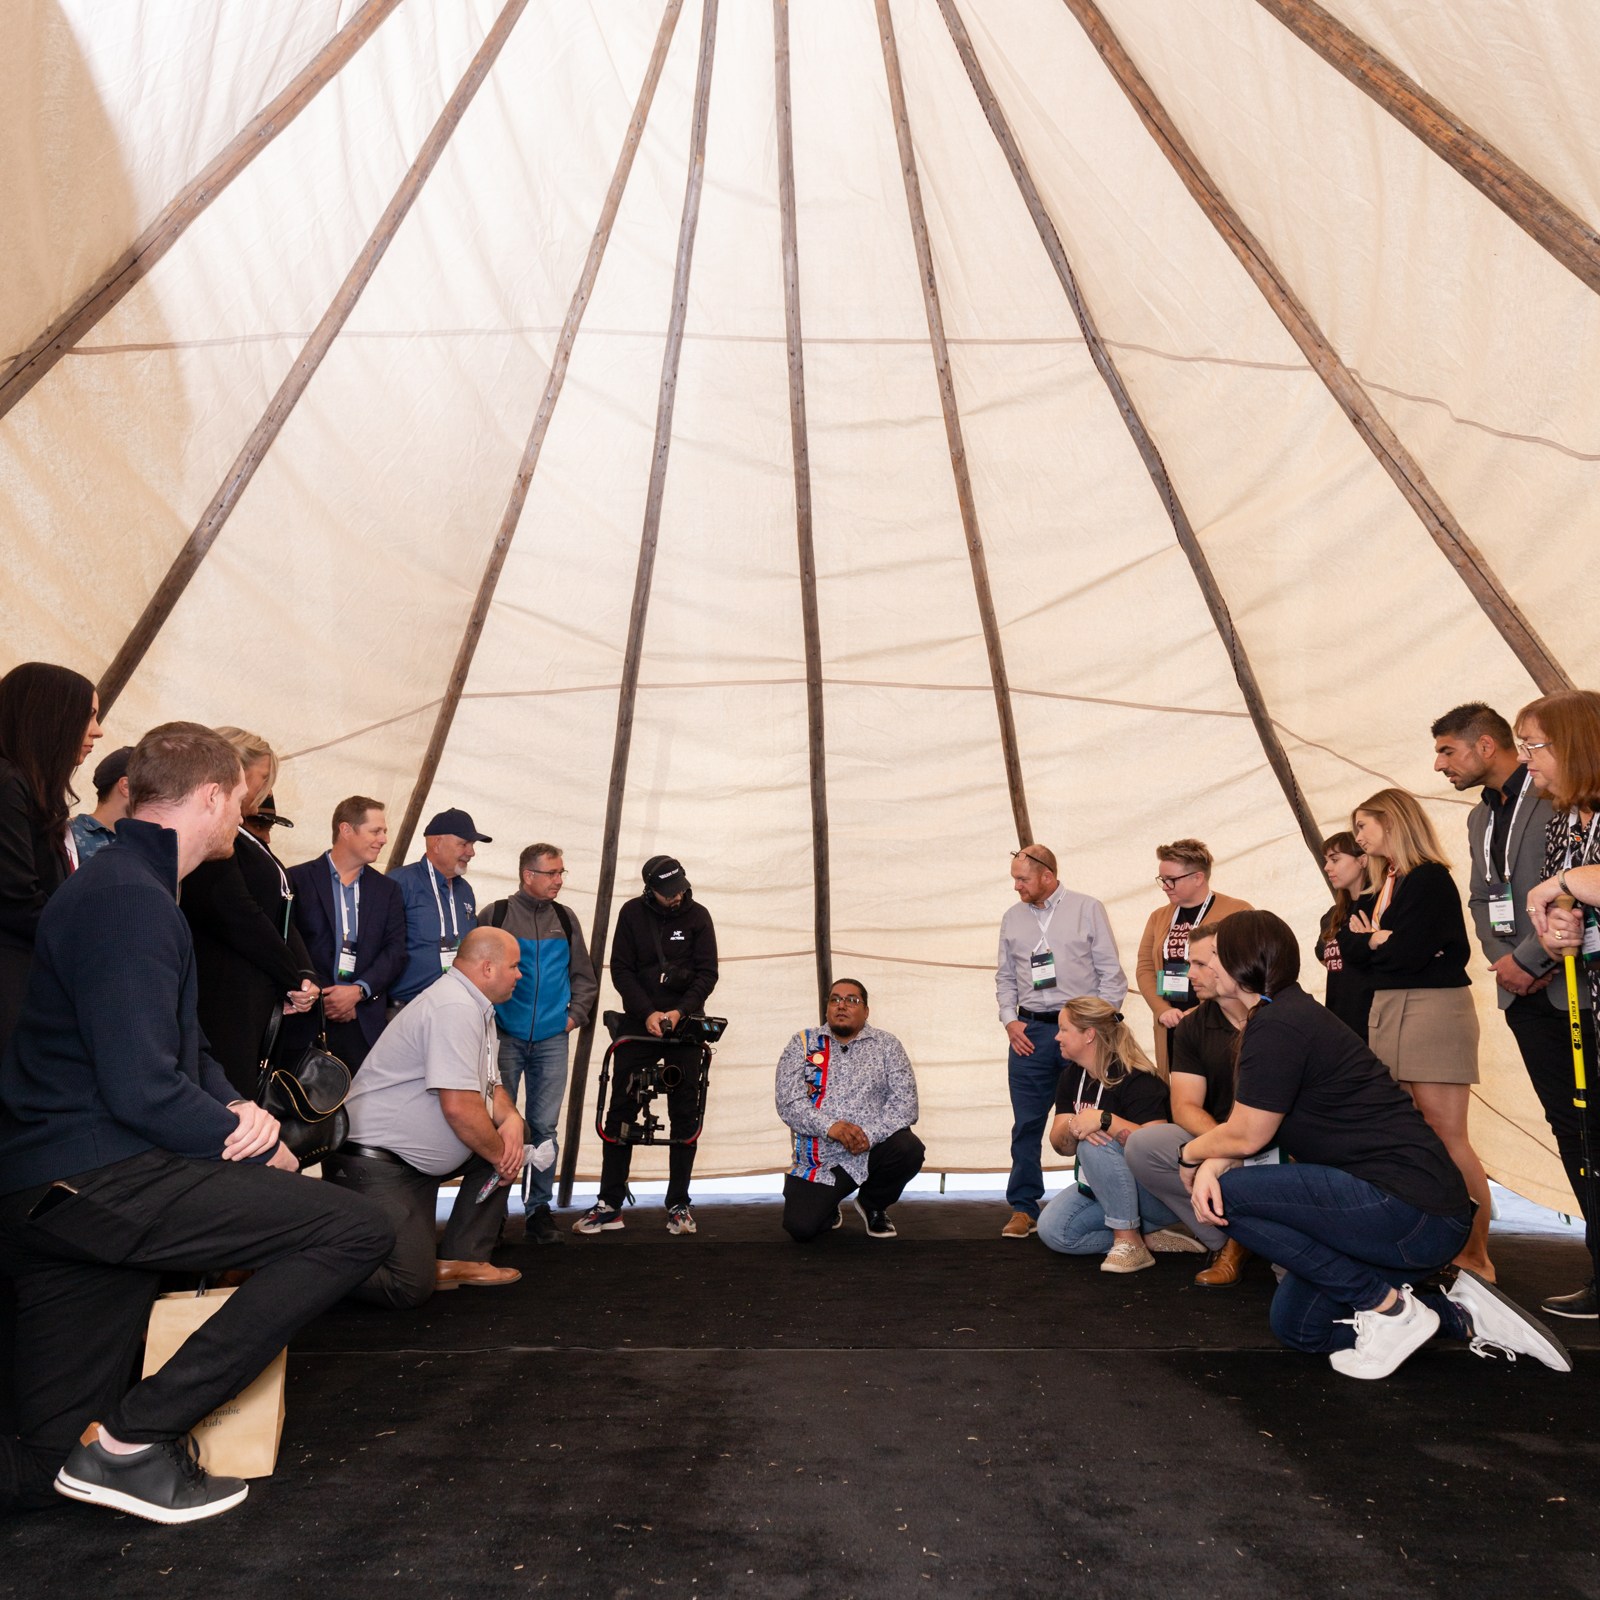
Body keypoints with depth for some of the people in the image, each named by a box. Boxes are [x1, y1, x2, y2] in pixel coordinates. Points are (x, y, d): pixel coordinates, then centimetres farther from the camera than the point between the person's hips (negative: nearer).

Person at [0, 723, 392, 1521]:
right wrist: (256, 1148, -6)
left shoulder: (121, 883, 18)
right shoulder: (131, 901, -16)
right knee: (356, 1228, -13)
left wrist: (237, 1111, 3)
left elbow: (183, 1049, 23)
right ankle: (133, 1438, -9)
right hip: (96, 1181, -11)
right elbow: (145, 1091, -22)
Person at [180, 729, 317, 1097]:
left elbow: (282, 916, 17)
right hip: (226, 1002, -9)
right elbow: (236, 917, -17)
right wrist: (295, 979, -7)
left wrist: (305, 975, 2)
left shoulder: (245, 839, 20)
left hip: (263, 998, 9)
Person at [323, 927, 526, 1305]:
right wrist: (500, 1156, -12)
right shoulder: (454, 1008, -21)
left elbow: (490, 1086, 17)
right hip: (376, 1160, -11)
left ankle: (461, 1258, 10)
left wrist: (511, 1119, -5)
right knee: (410, 1287, -15)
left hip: (419, 1158, 11)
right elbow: (459, 1106, -28)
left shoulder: (476, 1008, 11)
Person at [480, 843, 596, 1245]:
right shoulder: (496, 915, -2)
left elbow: (583, 975, 16)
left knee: (544, 1126, 4)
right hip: (505, 1038, -2)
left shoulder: (565, 919, 9)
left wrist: (575, 1015, 5)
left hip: (552, 1040, 3)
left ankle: (538, 1208, 14)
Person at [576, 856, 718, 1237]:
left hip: (684, 1023, 0)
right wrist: (647, 1013, -16)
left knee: (684, 1115, 2)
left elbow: (707, 972, -4)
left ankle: (678, 1204, 11)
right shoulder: (632, 914, -2)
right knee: (620, 1111, -1)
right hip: (639, 1021, 0)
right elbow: (621, 969, -4)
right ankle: (610, 1205, 6)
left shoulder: (697, 916, -3)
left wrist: (680, 1011, -18)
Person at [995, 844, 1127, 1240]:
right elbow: (1005, 977, 17)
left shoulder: (1088, 909, 2)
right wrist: (1010, 1021, 3)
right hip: (1030, 1032, 3)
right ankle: (1023, 1207, 11)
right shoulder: (1012, 918, 13)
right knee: (1026, 1124, 3)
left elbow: (1111, 973, 1)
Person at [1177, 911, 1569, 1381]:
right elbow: (1245, 1132, 12)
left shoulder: (1277, 1025, -18)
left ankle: (1388, 1307, -7)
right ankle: (1459, 1315, 12)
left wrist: (1192, 1155, 6)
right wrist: (1211, 1165, -8)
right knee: (1294, 1325, 13)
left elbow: (1247, 1135, -14)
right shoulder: (1293, 1014, 14)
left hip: (1413, 1211, -10)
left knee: (1232, 1193, -17)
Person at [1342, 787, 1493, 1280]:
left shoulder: (1429, 878, -10)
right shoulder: (1382, 883, 16)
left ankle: (1477, 1256, 1)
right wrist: (1382, 939, -8)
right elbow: (1348, 945, 10)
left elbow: (1409, 952, -18)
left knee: (1446, 1136, -7)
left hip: (1433, 1011, -9)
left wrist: (1369, 941, -1)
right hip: (1388, 1012, 9)